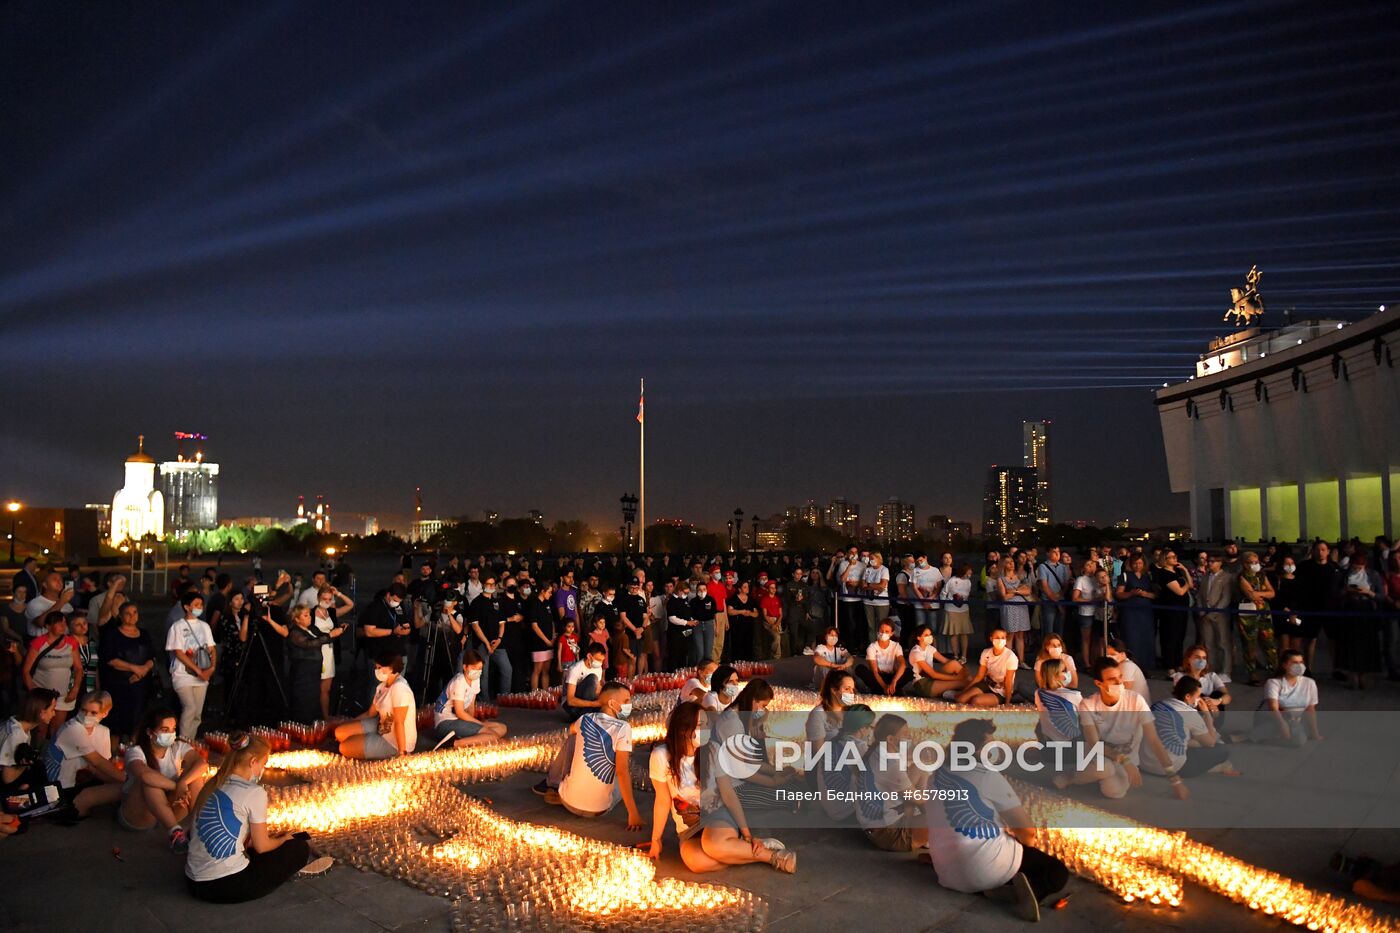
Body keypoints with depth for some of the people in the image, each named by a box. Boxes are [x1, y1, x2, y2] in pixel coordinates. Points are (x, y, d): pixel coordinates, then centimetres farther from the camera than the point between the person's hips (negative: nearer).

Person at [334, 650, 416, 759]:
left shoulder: (399, 688, -26)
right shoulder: (383, 685, 5)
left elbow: (399, 723, -28)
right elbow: (371, 713, 15)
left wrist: (402, 753, -26)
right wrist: (349, 724, 14)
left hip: (394, 742, -10)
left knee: (345, 748, -10)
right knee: (340, 732, 5)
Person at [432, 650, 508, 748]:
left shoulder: (476, 680, 8)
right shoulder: (459, 682, -18)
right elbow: (459, 713, -18)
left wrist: (472, 725, -4)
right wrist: (482, 724, -11)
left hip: (457, 721, 9)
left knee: (502, 728, 0)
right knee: (493, 736, -23)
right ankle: (455, 744, -25)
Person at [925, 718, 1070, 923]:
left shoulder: (937, 774, 8)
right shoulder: (988, 776, -10)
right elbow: (1028, 833, -7)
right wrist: (1014, 836, 18)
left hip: (948, 875, 6)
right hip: (987, 870, -6)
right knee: (1058, 871, 10)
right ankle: (1025, 890, -19)